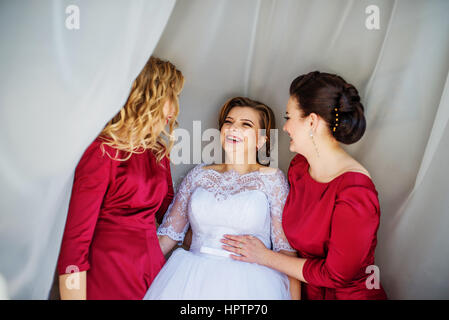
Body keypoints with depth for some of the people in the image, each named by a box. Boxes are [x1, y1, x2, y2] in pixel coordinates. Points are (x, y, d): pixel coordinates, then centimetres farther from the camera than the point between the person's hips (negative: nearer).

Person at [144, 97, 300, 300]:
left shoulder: (272, 179, 6)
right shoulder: (200, 174, 14)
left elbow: (287, 247, 3)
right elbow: (169, 233, 17)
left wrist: (294, 296, -7)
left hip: (247, 282, -2)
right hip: (192, 280, 3)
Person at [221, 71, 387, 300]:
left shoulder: (355, 193, -24)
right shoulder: (299, 166, -1)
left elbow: (336, 274, -18)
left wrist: (264, 257, -12)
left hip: (347, 294, -5)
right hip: (306, 290, 6)